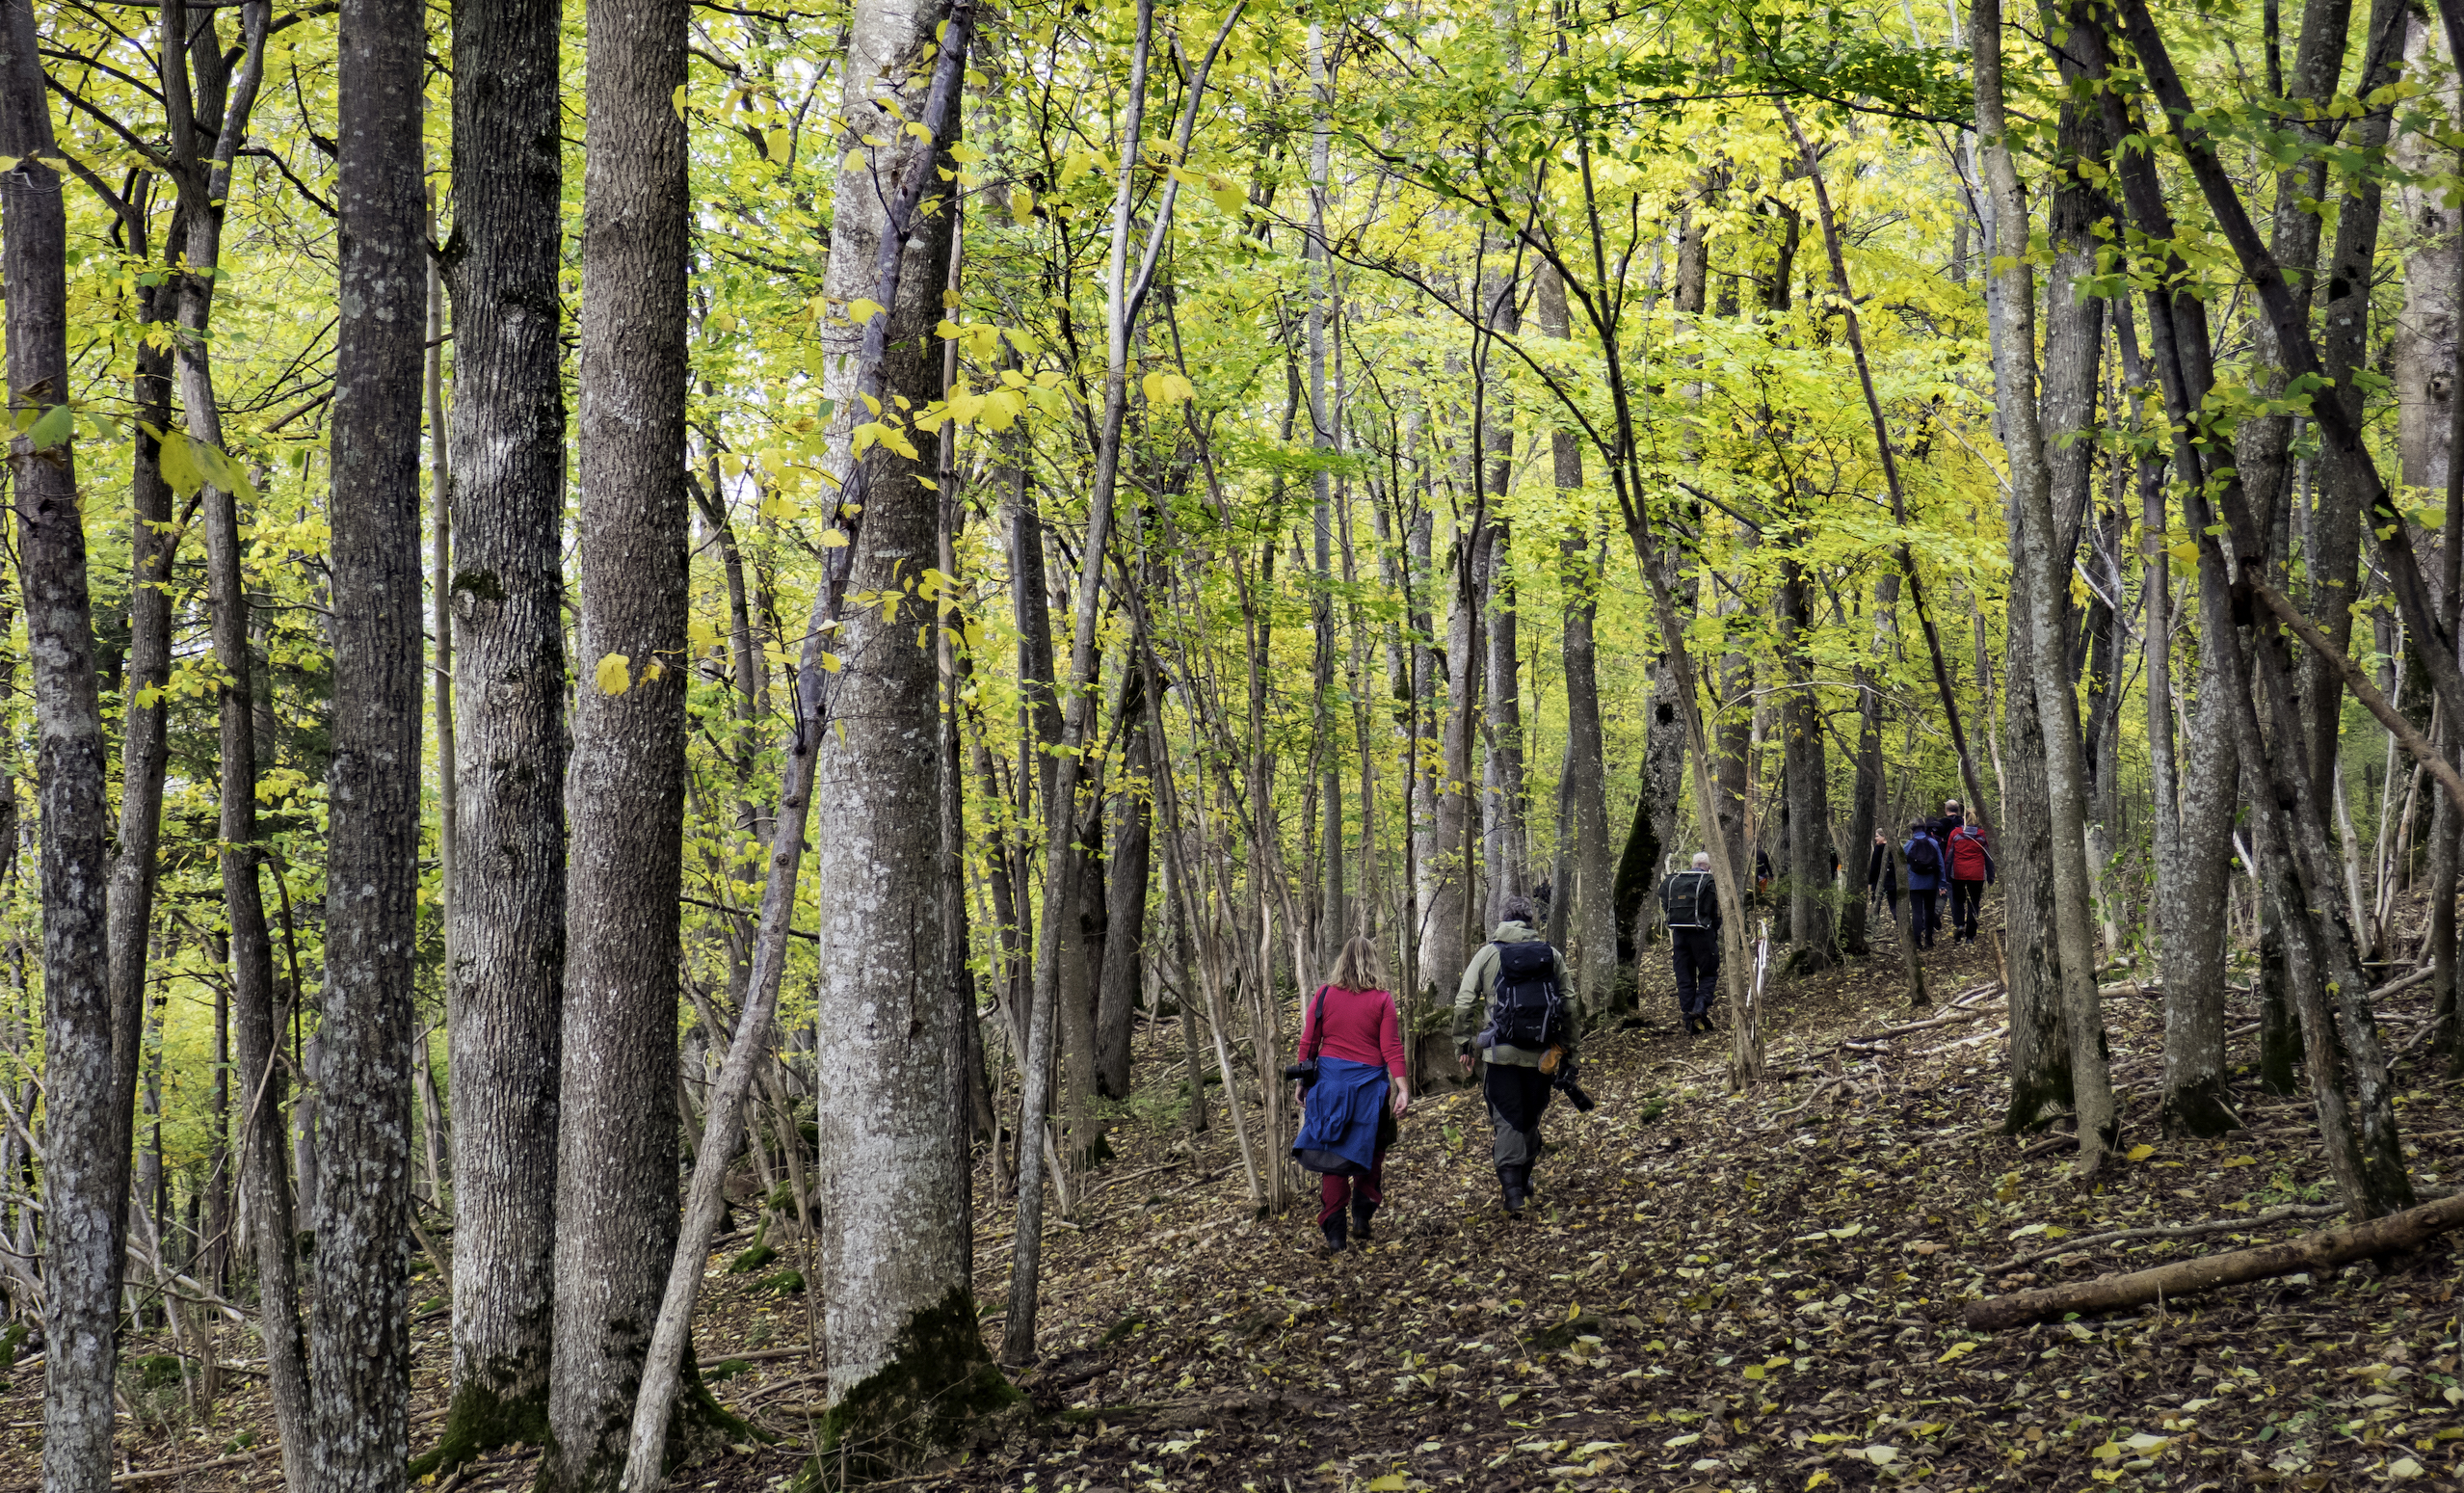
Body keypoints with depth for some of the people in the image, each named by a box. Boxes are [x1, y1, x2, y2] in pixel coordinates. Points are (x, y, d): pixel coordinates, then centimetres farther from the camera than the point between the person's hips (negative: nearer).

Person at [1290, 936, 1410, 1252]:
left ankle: (1334, 1232, 3)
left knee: (1332, 1153, 7)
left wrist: (1302, 1082, 12)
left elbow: (1308, 1043, 3)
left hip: (1329, 1081, 1)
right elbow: (1392, 1049, -9)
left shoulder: (1324, 995, 0)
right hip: (1368, 1082, -1)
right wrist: (1403, 1089, -8)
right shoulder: (1382, 1000, -4)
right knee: (1369, 1152, 19)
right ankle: (1362, 1215, 17)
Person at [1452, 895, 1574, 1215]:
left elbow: (1464, 1002, -4)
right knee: (1531, 1117, 17)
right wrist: (1567, 1047, 14)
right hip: (1541, 1053, 2)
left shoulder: (1488, 953, 0)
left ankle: (1512, 1191, -7)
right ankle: (1523, 1182, 29)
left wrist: (1463, 1043, 4)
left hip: (1503, 1053, -2)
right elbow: (1569, 1003, 6)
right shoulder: (1550, 954, 5)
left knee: (1508, 1119, 2)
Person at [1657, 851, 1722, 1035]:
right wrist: (1714, 934, 8)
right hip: (1702, 935, -4)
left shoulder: (1672, 881, 9)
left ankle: (1688, 1020, 5)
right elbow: (1716, 913, -4)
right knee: (1708, 974, 9)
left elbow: (1665, 910, 12)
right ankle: (1700, 1008, -13)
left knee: (1684, 978, 8)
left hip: (1679, 935, 4)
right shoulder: (1709, 882, -5)